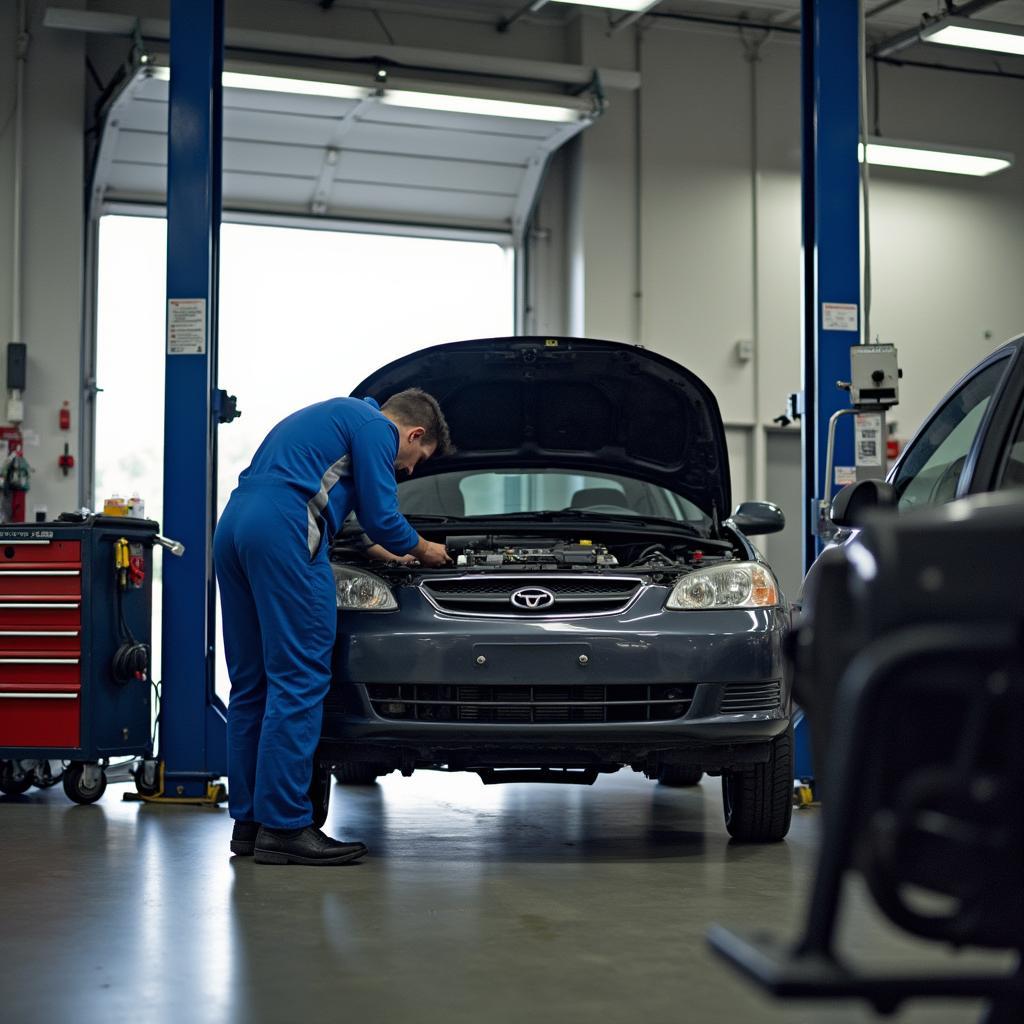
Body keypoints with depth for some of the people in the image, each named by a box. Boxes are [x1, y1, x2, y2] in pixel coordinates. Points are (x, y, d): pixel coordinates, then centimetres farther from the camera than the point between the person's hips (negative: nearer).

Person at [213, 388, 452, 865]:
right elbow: (381, 518, -1)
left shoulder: (337, 414, 33)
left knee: (251, 682, 12)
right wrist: (423, 550, 18)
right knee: (299, 680, -8)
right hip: (283, 534, -10)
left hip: (233, 528, 10)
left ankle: (248, 820, 15)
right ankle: (284, 827, -8)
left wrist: (385, 551, 46)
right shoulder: (375, 428, 3)